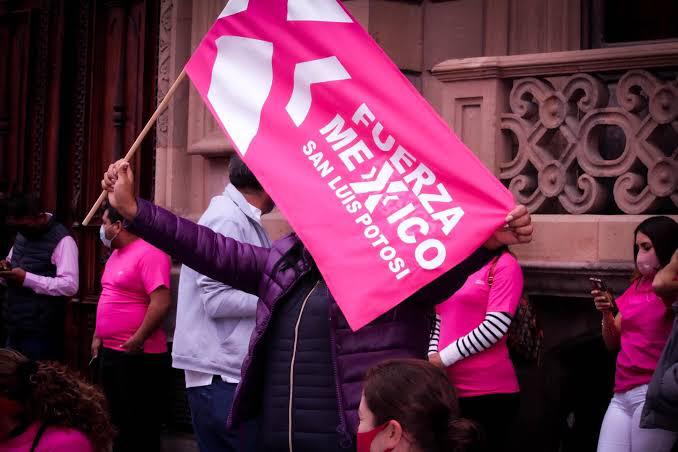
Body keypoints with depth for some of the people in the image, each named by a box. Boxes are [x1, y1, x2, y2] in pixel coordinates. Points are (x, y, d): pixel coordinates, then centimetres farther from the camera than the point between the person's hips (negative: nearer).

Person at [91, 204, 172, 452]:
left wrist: (138, 340, -24)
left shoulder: (149, 253, -16)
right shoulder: (116, 254, 15)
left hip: (138, 355, -10)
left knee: (140, 428, -2)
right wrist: (98, 336, 18)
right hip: (110, 352, 10)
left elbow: (161, 302, -24)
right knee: (117, 421, 17)